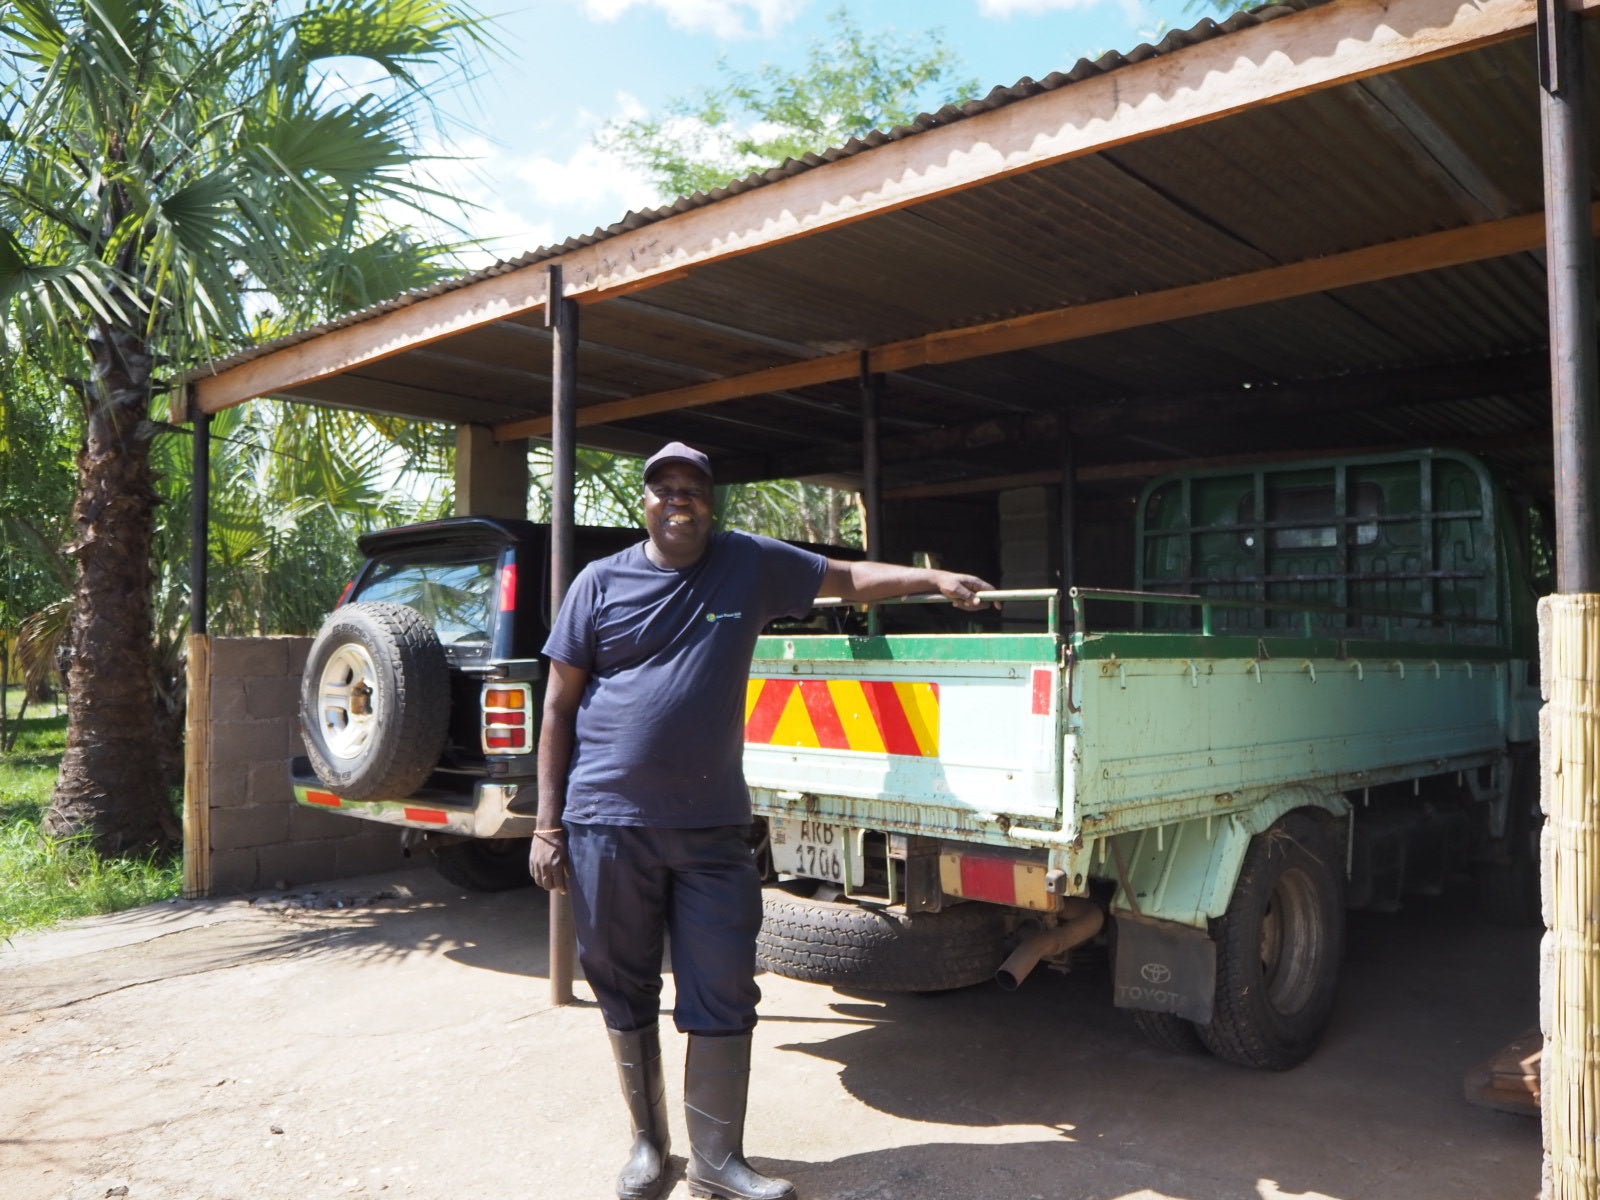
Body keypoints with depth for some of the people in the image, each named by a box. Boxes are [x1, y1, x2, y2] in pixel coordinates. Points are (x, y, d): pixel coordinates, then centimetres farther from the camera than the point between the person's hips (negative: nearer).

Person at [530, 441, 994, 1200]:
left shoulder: (751, 564, 4)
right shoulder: (602, 582, 2)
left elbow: (847, 578, 17)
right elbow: (559, 706, 4)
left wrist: (934, 579, 7)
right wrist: (548, 825, 1)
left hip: (711, 829, 1)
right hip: (608, 823, 0)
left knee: (722, 1001, 4)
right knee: (625, 996, 12)